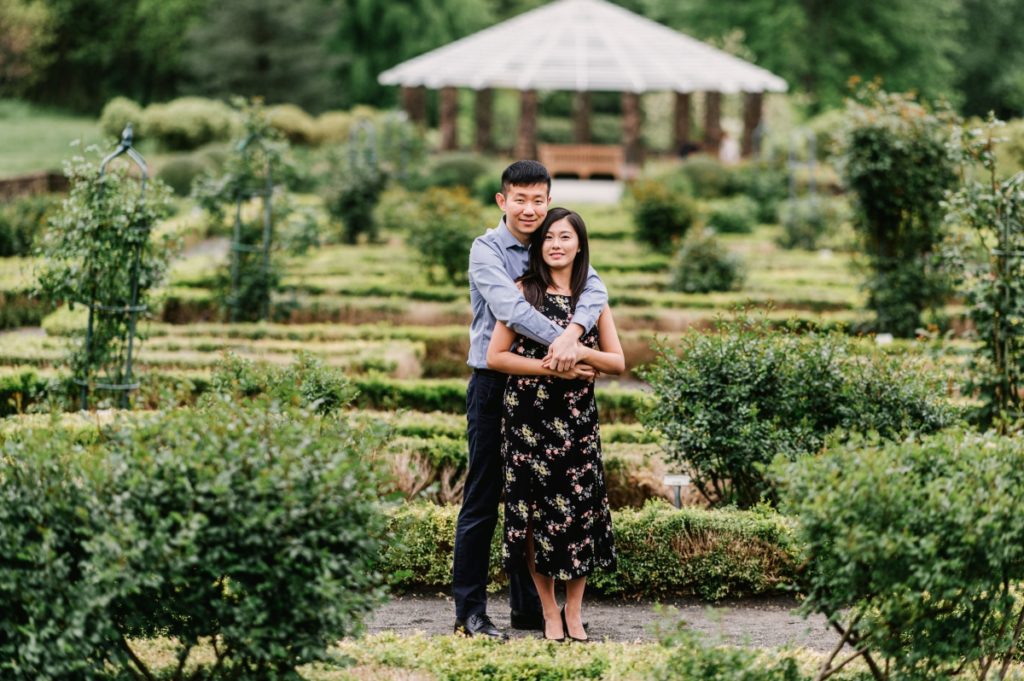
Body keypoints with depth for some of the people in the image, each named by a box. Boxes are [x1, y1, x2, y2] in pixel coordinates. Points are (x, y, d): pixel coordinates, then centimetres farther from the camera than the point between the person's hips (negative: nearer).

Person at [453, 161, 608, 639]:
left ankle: (528, 606, 21)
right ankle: (469, 612, 2)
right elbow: (509, 307, -23)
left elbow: (594, 289, -9)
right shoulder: (487, 249, -7)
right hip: (494, 385, -6)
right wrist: (562, 346, -33)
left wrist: (572, 334, -29)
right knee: (482, 498, -2)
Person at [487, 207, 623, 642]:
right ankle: (549, 612, 10)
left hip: (578, 418, 2)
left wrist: (582, 353, -11)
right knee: (535, 510, -1)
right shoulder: (524, 291, 1)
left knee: (581, 508, -1)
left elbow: (618, 362, 8)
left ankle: (574, 612, 11)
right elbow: (495, 356, -4)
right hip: (529, 416, -2)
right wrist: (550, 367, -13)